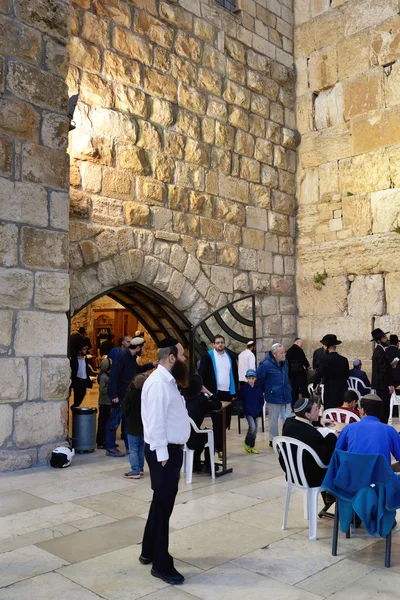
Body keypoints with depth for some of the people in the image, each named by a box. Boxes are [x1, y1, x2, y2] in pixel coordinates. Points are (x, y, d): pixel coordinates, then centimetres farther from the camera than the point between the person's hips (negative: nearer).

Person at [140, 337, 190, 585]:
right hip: (164, 452, -10)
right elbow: (155, 421, -24)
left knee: (163, 503, 20)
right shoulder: (158, 383, -21)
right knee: (163, 505, 1)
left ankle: (150, 551, 36)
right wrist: (163, 455, -23)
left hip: (172, 449, 10)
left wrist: (172, 451, 15)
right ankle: (161, 565, 14)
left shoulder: (168, 381, 12)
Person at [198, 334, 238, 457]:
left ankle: (216, 442, 27)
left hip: (228, 393, 4)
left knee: (226, 421, 9)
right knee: (217, 422, 1)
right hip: (215, 393, -4)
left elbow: (235, 374, 13)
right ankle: (219, 447, 10)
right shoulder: (208, 356, -4)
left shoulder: (230, 356, 9)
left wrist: (235, 392, 9)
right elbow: (202, 375, -6)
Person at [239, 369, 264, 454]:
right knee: (252, 427, -18)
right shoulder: (243, 387, -7)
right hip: (248, 412, -4)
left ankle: (252, 446, 24)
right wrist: (245, 409, -7)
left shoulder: (258, 388, 1)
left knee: (255, 430, 10)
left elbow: (261, 400, 7)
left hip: (256, 412, 4)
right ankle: (247, 443, 5)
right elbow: (241, 399, -3)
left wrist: (259, 409, -3)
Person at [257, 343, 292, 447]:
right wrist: (265, 391, 3)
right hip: (274, 397, -5)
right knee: (274, 420, 8)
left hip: (286, 396, 5)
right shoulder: (266, 364, -18)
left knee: (287, 419, 7)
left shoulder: (285, 362, 3)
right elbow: (259, 379, -9)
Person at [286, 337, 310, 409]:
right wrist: (307, 366, 3)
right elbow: (304, 359, -14)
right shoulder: (298, 350, -12)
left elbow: (287, 361, 13)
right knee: (304, 390, -4)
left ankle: (294, 407, 12)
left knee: (294, 390, 10)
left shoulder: (289, 351, 10)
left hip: (291, 373, 7)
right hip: (300, 373, -7)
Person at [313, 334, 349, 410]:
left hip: (330, 393, -5)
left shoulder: (326, 359, -12)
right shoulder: (344, 360, 3)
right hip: (343, 393, 5)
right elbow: (346, 376, 12)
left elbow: (318, 376, -8)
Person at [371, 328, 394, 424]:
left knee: (381, 408, 15)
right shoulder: (381, 351, -17)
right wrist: (390, 384, -19)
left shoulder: (377, 350, 15)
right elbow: (384, 370, -21)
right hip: (383, 384, -11)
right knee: (384, 409, -8)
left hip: (379, 384, 11)